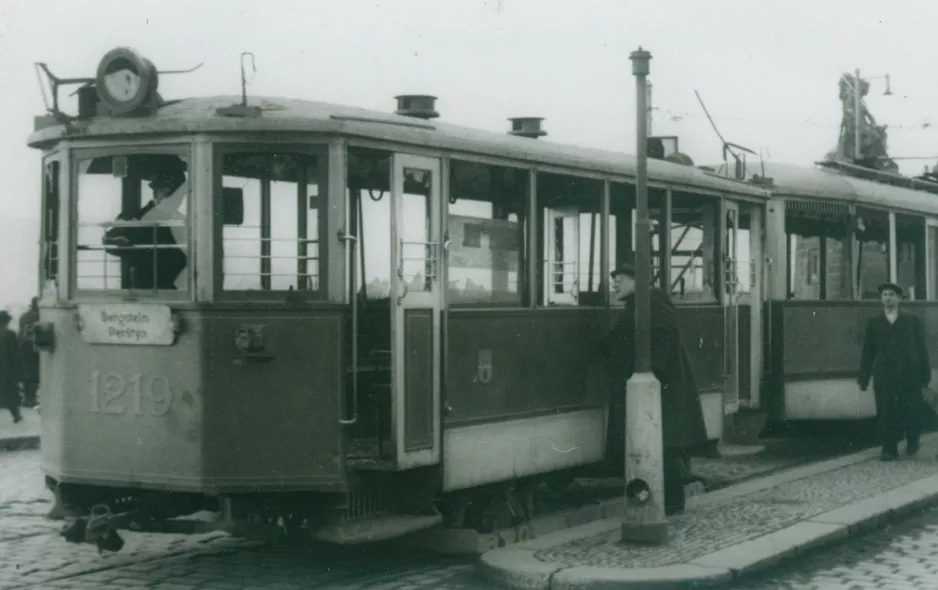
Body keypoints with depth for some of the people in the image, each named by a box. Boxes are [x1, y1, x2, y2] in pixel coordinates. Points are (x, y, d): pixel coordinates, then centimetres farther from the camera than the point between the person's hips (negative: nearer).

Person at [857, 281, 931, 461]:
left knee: (911, 411, 1)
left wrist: (925, 375, 1)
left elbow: (922, 348, 7)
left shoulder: (912, 320, 8)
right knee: (886, 413, -4)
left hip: (909, 375, 0)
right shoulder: (874, 322, 9)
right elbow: (867, 351, 8)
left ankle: (912, 442, 25)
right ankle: (889, 449, 1)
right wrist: (864, 378, 4)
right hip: (884, 375, 0)